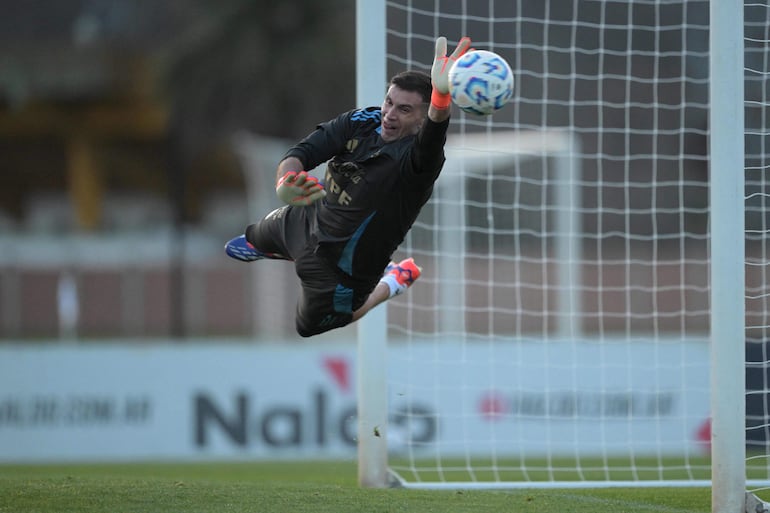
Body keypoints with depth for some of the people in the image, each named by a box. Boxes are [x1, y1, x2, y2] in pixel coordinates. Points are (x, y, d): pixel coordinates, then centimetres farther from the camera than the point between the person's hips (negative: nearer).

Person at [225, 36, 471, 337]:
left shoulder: (415, 157, -37)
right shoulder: (362, 122, -19)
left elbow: (429, 143, -62)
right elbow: (303, 152, -25)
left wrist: (441, 96, -85)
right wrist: (284, 183, -50)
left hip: (343, 267, -6)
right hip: (309, 219, 6)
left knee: (312, 325, 23)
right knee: (261, 234, 35)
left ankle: (394, 282, 36)